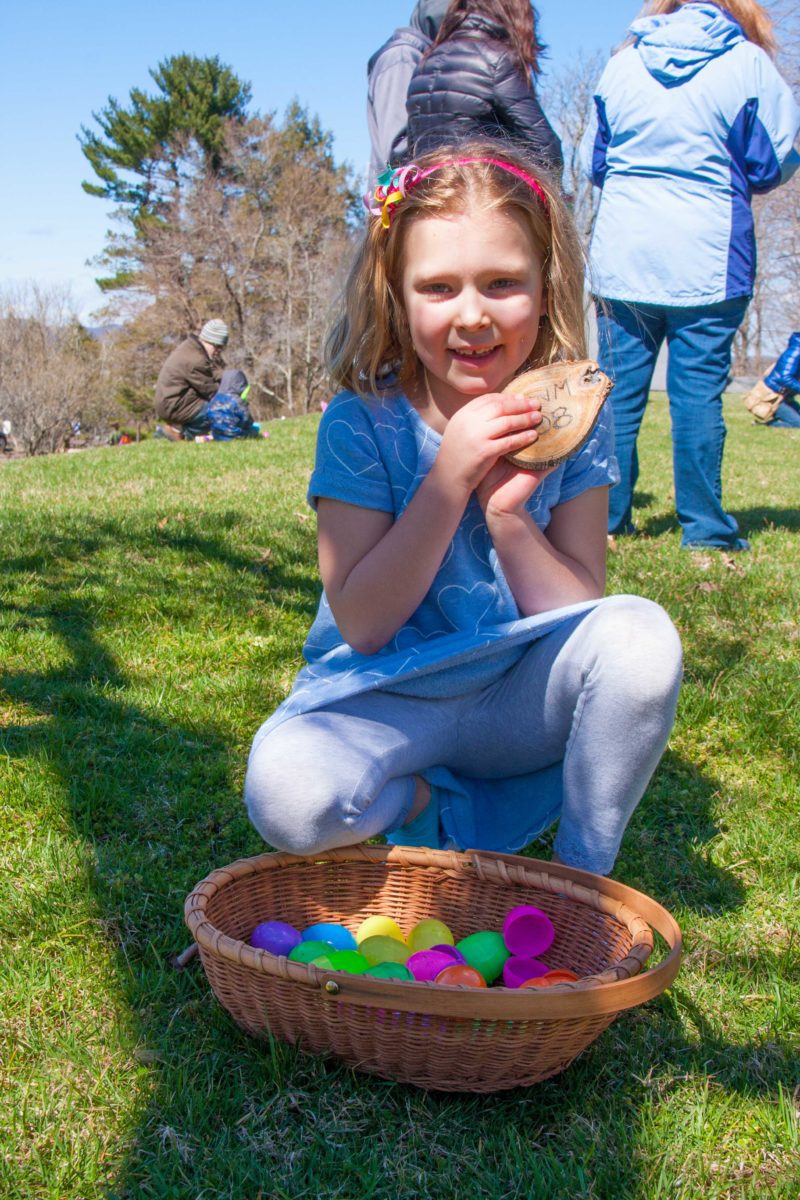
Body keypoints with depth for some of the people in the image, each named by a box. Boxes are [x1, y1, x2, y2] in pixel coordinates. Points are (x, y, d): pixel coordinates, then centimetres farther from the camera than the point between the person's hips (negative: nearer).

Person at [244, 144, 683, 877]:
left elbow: (583, 616, -8)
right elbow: (361, 624, -17)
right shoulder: (362, 425, -12)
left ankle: (586, 874, -6)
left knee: (642, 634, -27)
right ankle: (454, 810, -1)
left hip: (521, 701, 2)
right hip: (386, 707, -2)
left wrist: (508, 512, -24)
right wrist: (449, 479, -26)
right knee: (286, 794, -32)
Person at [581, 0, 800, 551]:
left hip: (622, 254, 3)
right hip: (707, 259, -3)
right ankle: (704, 526, 4)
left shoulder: (622, 63, 8)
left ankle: (606, 516, 12)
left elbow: (594, 160, 16)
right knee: (699, 390, 0)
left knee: (619, 390, 7)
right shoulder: (748, 62, -2)